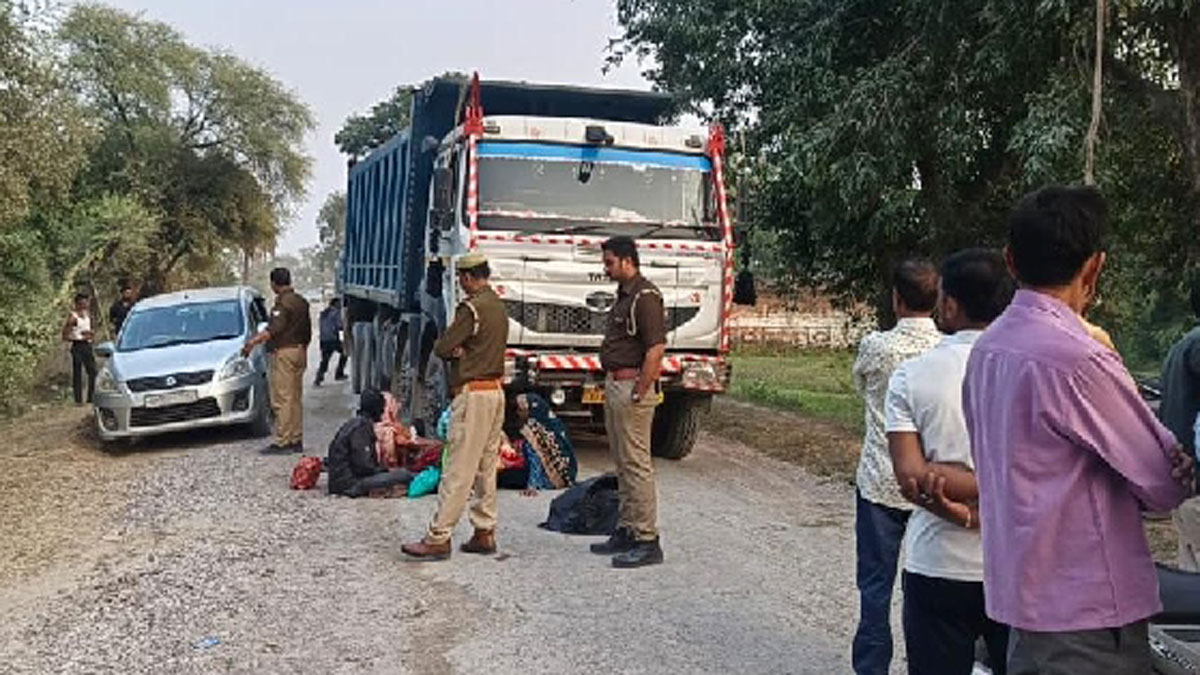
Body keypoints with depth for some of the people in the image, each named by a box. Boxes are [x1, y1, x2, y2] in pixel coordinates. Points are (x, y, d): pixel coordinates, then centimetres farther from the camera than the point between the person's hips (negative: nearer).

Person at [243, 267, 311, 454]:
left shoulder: (282, 303, -13)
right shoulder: (301, 302, 15)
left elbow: (274, 329, -26)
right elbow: (308, 331, 20)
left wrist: (254, 341, -34)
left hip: (284, 352, -9)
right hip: (299, 351, 9)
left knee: (282, 400, -8)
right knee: (295, 399, 11)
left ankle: (282, 442, -8)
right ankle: (296, 440, 13)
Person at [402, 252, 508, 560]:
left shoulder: (473, 308, -15)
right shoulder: (499, 306, 15)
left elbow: (441, 348, -14)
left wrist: (453, 349, 5)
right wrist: (459, 350, -5)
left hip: (474, 394, -9)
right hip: (496, 390, 9)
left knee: (458, 470, -7)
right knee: (486, 467, 13)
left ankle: (438, 537, -4)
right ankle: (485, 533, 17)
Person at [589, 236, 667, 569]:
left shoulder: (645, 296, -14)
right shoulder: (623, 295, 17)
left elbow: (656, 349, -21)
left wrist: (638, 394, -21)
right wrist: (611, 386, 16)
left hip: (632, 387, -10)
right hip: (614, 385, 10)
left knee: (636, 464, -8)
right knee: (622, 463, 14)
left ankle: (647, 541, -4)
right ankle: (627, 531, 22)